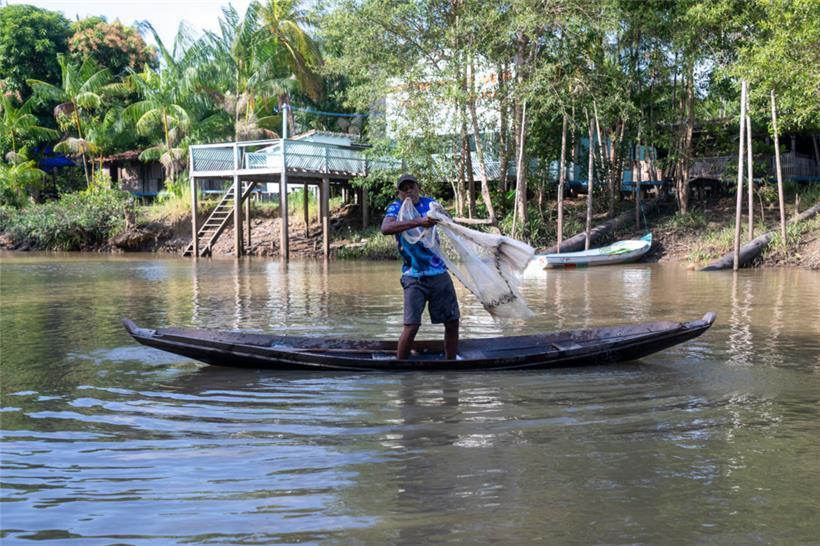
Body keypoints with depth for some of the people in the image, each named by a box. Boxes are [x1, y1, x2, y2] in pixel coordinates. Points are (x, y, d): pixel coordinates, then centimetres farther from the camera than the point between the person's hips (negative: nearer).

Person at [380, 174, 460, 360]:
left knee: (452, 321, 8)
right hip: (414, 276, -4)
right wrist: (418, 222, -36)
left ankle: (451, 361, 24)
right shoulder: (396, 208, -5)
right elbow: (385, 228, -26)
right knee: (411, 326, -12)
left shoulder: (429, 203, 8)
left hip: (439, 273, 4)